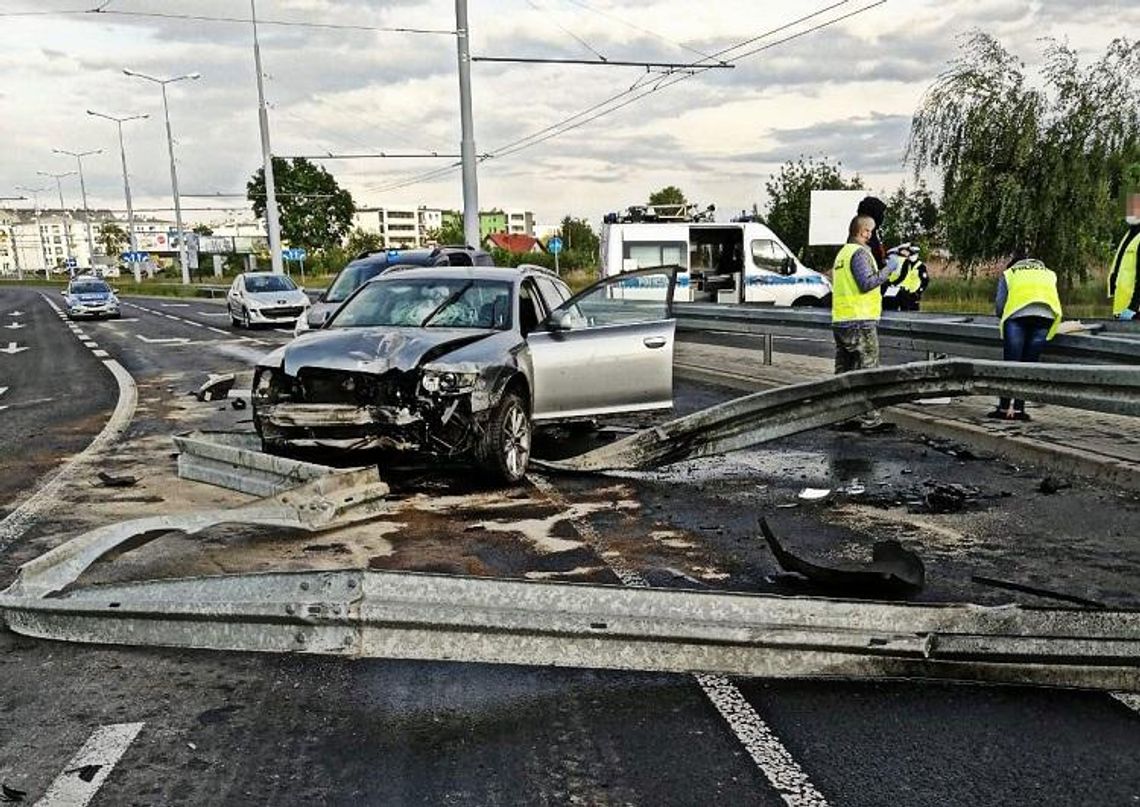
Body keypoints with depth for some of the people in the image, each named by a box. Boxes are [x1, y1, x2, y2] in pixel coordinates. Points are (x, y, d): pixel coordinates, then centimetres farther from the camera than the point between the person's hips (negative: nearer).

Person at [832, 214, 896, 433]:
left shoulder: (842, 253, 20)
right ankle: (870, 419, -7)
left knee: (844, 371, 11)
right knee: (866, 371, -7)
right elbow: (866, 283, -19)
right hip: (860, 320, -9)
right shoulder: (859, 253, -10)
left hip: (839, 320, 9)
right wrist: (887, 269, -11)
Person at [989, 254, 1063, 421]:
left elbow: (999, 306, 14)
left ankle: (1004, 408, 1)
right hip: (1046, 314, 2)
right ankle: (1018, 409, 5)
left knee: (1010, 362, 2)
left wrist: (1005, 318, 32)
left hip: (1017, 313, -2)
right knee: (1029, 364, 7)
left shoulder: (1008, 273, 27)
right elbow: (1053, 297, 21)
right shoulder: (1049, 273, 35)